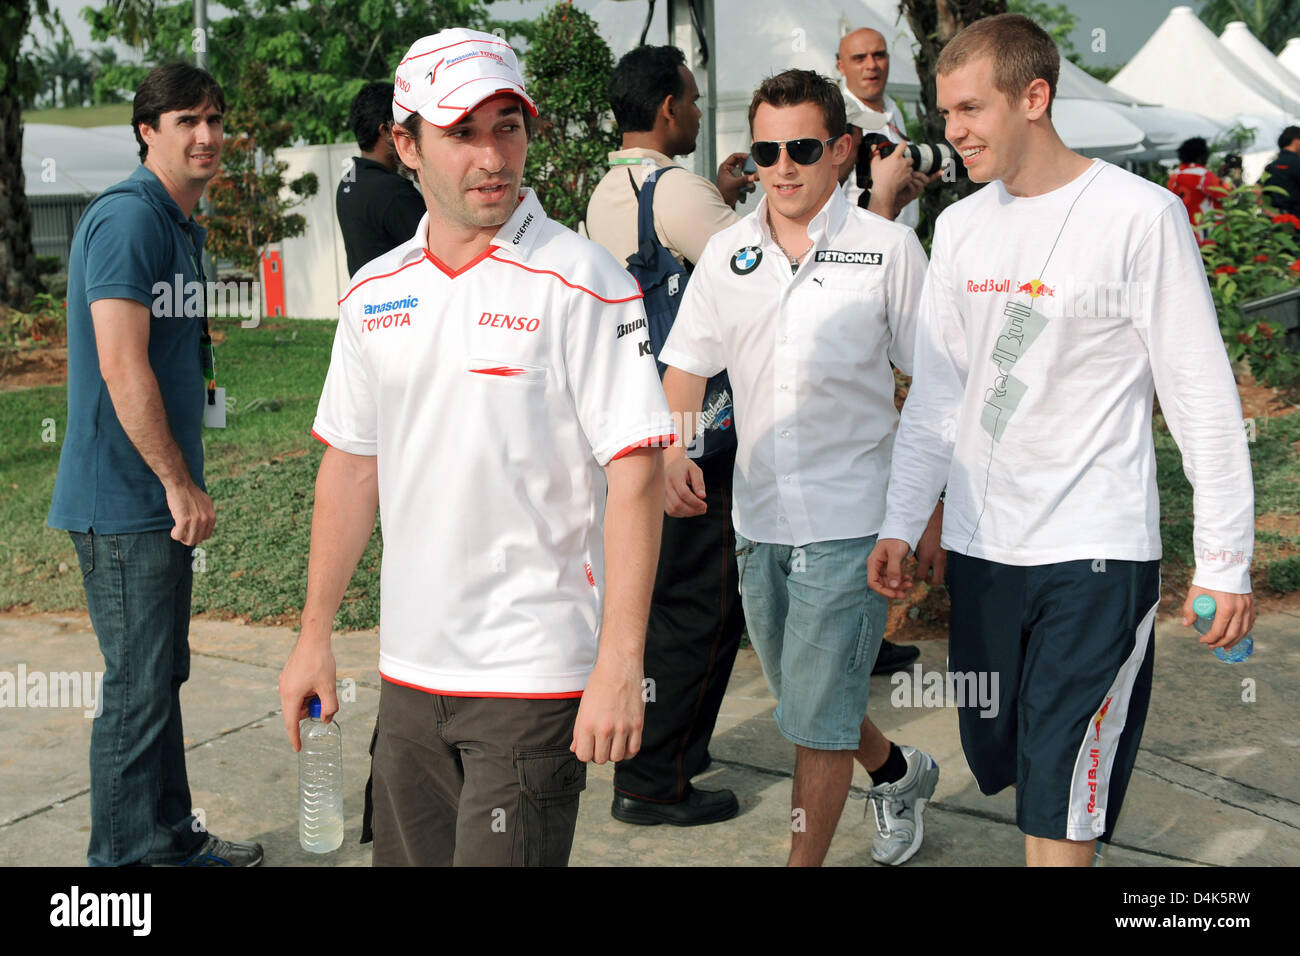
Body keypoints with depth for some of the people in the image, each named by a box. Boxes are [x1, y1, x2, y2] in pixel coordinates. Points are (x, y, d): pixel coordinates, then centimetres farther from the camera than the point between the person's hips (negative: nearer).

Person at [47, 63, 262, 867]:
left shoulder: (184, 226, 15)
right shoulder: (127, 219, -16)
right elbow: (121, 367, -23)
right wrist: (181, 484, -18)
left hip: (160, 499, 10)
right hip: (126, 503, -10)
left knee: (164, 676, 17)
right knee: (138, 688, -2)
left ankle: (173, 837, 30)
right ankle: (122, 856, 11)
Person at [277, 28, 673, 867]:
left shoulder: (580, 282, -11)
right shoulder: (375, 293, 7)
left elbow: (636, 476, -14)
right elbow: (351, 464, 14)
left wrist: (620, 668, -19)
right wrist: (316, 635, 14)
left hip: (534, 672, -6)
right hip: (408, 670, 6)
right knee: (406, 853, 17)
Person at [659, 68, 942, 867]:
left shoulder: (888, 247, -5)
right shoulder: (728, 253, 6)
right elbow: (688, 362, 13)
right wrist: (675, 450, -5)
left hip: (850, 520, -5)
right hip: (759, 516, 5)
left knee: (817, 717, -4)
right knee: (803, 701, 20)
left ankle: (806, 859, 13)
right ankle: (897, 773, 47)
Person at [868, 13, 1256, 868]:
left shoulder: (1140, 215, -9)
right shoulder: (960, 227, 9)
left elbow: (1203, 396, -8)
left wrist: (1226, 560, -8)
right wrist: (901, 525, 9)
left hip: (1097, 550, -5)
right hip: (979, 545, 6)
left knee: (1059, 803, -6)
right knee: (1000, 760, 12)